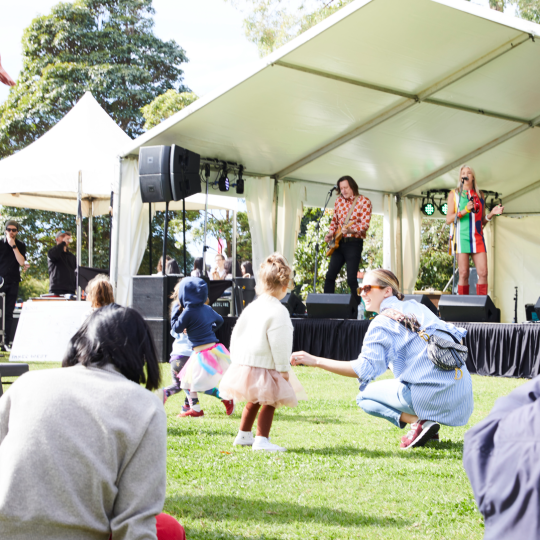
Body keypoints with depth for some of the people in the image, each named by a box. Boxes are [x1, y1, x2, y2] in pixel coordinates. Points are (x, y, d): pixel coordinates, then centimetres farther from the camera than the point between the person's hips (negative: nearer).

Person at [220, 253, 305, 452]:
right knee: (269, 402, -4)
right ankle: (261, 440, -9)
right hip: (264, 366, -9)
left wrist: (236, 358, 25)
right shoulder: (278, 312, -15)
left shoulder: (252, 307, 10)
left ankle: (243, 435, 30)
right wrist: (283, 368, -9)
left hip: (244, 362, 9)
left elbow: (236, 334, 15)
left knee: (254, 401, 21)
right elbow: (278, 343, -17)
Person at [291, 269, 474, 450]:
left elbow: (365, 368, -13)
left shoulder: (382, 322, -3)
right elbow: (455, 335, 22)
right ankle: (428, 421, 16)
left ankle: (419, 422, -5)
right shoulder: (417, 307, 17)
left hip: (429, 393, -7)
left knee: (364, 396, 13)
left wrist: (316, 361, -12)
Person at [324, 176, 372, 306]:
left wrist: (351, 230, -31)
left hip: (354, 242, -6)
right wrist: (330, 234, 2)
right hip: (339, 242, 6)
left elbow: (365, 224, -15)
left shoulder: (364, 201, -7)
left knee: (351, 278, -11)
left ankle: (357, 306, -2)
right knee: (330, 275, 5)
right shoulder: (339, 201, 11)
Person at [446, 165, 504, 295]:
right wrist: (465, 210, -13)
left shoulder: (480, 195, 17)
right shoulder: (454, 194, 9)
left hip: (478, 238, 3)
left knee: (483, 273, -8)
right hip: (461, 237, -3)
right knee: (464, 275, -7)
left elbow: (482, 221, 19)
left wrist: (492, 213, 1)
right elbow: (449, 219, 0)